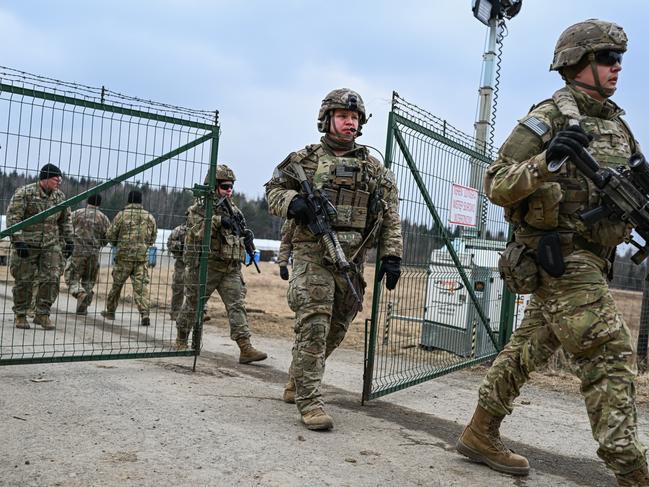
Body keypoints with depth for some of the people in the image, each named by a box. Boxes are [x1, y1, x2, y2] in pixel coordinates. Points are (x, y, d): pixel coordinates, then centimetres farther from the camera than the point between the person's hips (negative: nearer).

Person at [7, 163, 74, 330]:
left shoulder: (60, 196, 9)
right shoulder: (24, 193, -7)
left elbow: (65, 220, 19)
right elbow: (13, 217, -10)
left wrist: (69, 241, 13)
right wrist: (18, 241, -17)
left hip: (51, 245, 4)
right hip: (27, 244, -4)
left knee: (52, 279, -5)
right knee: (24, 281, 3)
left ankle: (42, 314, 7)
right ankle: (20, 315, 17)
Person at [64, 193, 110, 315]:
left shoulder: (77, 213, -1)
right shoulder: (104, 218, 3)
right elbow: (107, 237, 3)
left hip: (77, 251, -2)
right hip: (94, 253, 2)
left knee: (72, 278, 5)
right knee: (88, 281, 13)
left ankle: (81, 293, -22)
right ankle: (82, 308, 13)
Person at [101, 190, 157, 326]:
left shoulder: (122, 215, -4)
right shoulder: (150, 217, 6)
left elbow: (110, 235, -1)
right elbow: (153, 238, 12)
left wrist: (117, 244, 18)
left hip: (124, 255, -2)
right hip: (142, 257, 2)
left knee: (116, 284, 13)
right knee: (141, 286, 0)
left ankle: (110, 311, 26)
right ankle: (144, 314, -11)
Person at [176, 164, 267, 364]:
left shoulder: (234, 210, 15)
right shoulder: (199, 208, -2)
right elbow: (197, 232, -17)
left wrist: (245, 236, 1)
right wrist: (217, 220, -27)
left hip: (231, 269, 4)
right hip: (205, 266, -4)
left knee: (237, 305, -7)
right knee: (192, 304, 9)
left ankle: (245, 348, -12)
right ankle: (181, 341, 28)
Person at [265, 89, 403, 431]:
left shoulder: (374, 168, 13)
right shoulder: (305, 158, 6)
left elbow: (390, 217, 11)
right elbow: (273, 190, 9)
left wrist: (391, 255, 1)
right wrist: (293, 201, -13)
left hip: (352, 260, 4)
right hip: (313, 253, -4)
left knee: (335, 330, 11)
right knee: (313, 325, -13)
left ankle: (297, 380, 32)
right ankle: (309, 401, -8)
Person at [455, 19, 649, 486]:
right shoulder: (550, 117, -10)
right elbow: (496, 185, -15)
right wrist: (547, 161, -31)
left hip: (590, 258, 9)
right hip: (561, 257, -8)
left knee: (529, 348, 14)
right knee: (611, 357, -11)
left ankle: (481, 434, 28)